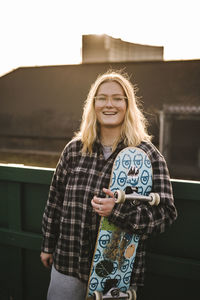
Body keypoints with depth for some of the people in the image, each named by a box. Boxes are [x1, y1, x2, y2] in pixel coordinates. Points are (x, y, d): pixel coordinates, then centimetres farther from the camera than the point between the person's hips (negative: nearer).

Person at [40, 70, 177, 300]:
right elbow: (55, 201, 10)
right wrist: (48, 246, 16)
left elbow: (166, 213, -13)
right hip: (68, 263, 3)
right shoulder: (74, 150, 2)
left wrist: (118, 209, -27)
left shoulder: (148, 155, -8)